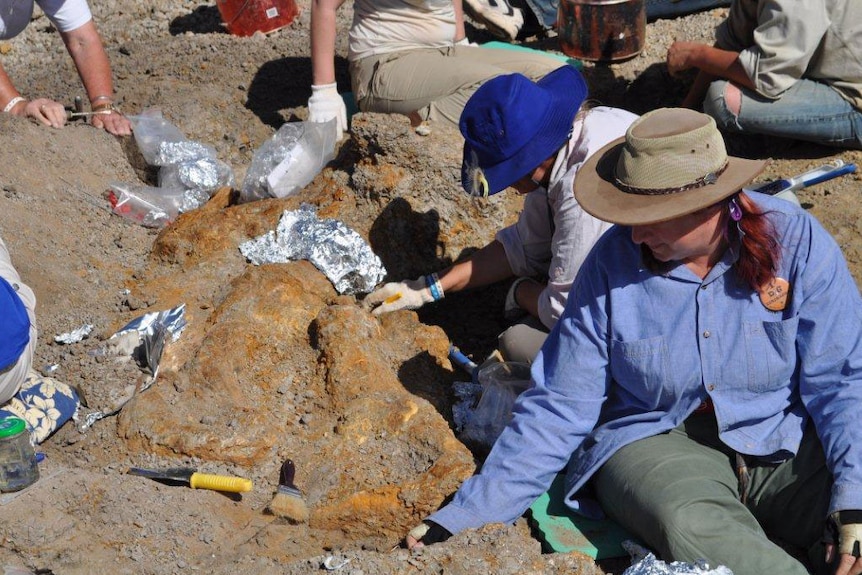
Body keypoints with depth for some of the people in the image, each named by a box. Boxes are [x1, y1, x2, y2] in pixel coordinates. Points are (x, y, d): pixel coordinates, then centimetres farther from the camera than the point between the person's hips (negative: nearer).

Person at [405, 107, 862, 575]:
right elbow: (558, 408, -2)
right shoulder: (614, 260, -6)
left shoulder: (795, 240, -7)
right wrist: (470, 514, -8)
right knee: (692, 527, -36)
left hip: (789, 439, 1)